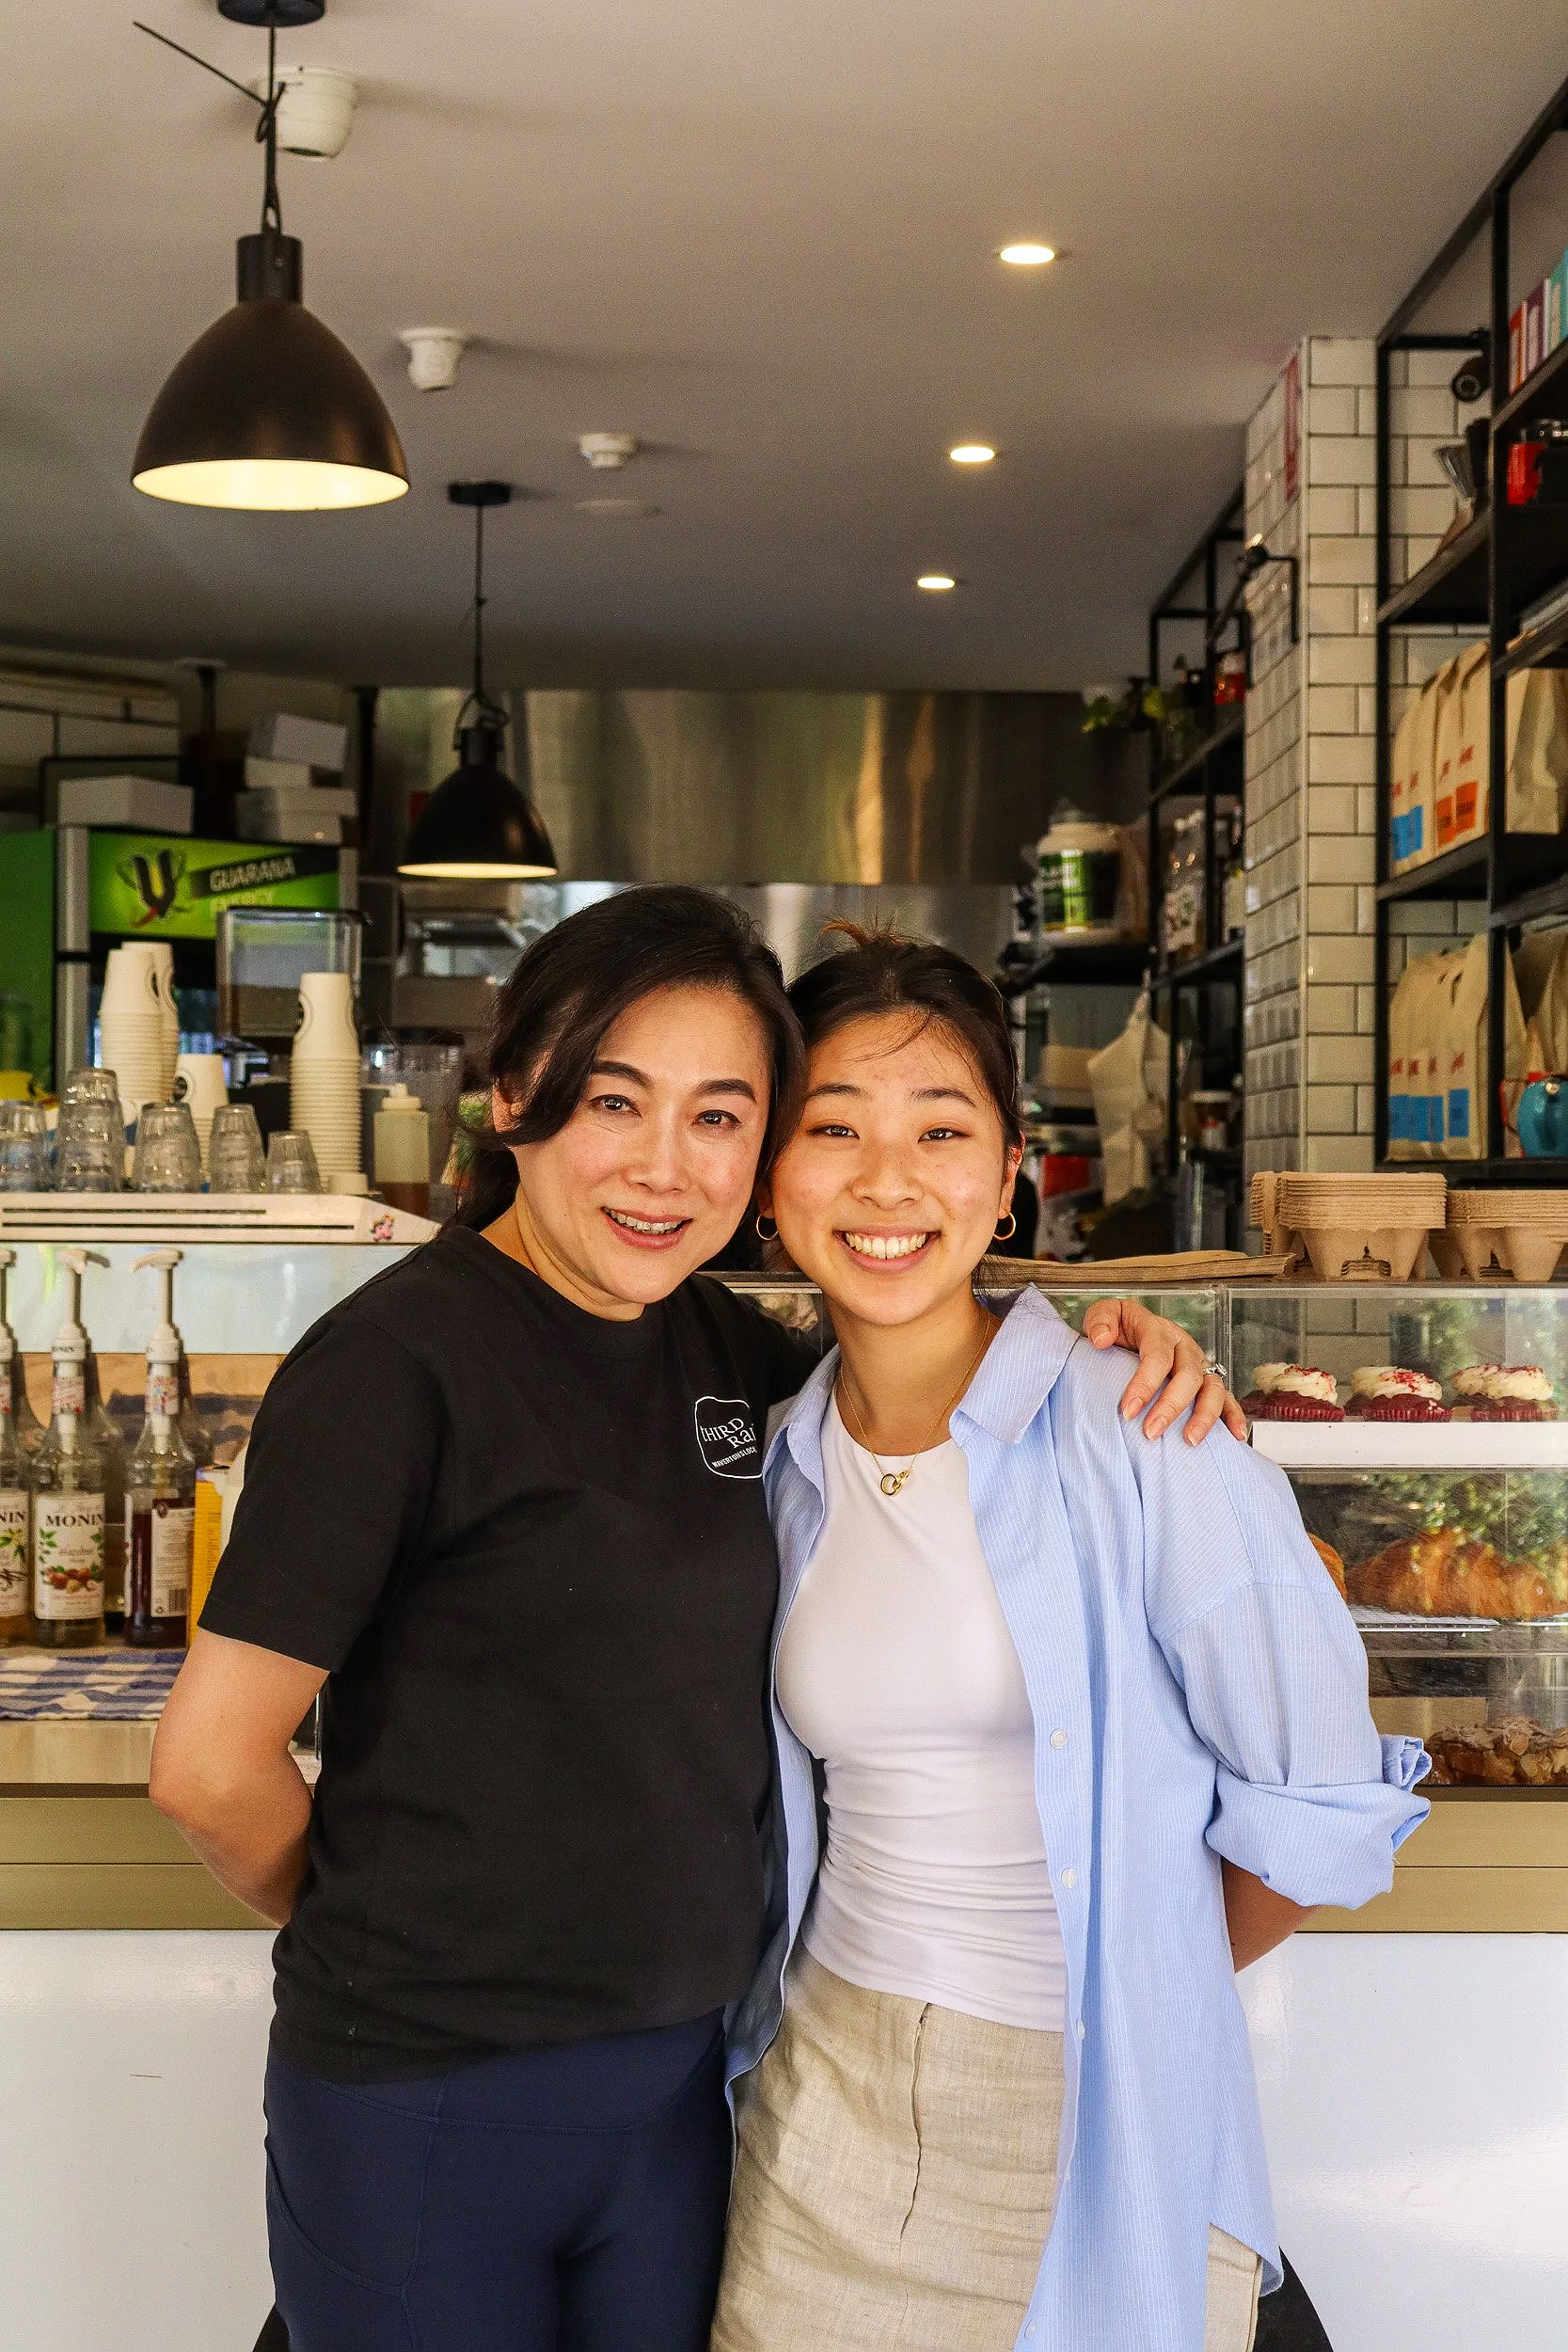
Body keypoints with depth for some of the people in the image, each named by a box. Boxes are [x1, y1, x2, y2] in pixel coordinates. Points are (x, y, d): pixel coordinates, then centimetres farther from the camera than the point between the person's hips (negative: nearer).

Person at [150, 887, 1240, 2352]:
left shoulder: (712, 1344, 3)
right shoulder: (396, 1362, -17)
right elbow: (210, 1764, -15)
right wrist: (383, 1943, 1)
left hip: (679, 2080, 6)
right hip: (425, 2105, -6)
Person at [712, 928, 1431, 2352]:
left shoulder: (1146, 1437, -15)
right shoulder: (784, 1470, 1)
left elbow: (1321, 1814, -9)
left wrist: (1134, 1997, 5)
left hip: (1104, 2119, -3)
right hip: (828, 2111, 4)